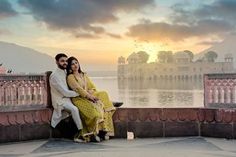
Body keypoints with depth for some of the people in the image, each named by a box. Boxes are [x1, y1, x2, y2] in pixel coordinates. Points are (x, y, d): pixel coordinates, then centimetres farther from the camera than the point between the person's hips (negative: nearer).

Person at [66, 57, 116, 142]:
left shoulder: (84, 75, 21)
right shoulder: (70, 77, -1)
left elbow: (92, 87, 17)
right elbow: (78, 89, -13)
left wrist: (91, 92, -6)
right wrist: (89, 96, -21)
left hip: (89, 97, 7)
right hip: (79, 99, -7)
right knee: (93, 108, -32)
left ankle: (104, 130, -22)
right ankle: (96, 132, -21)